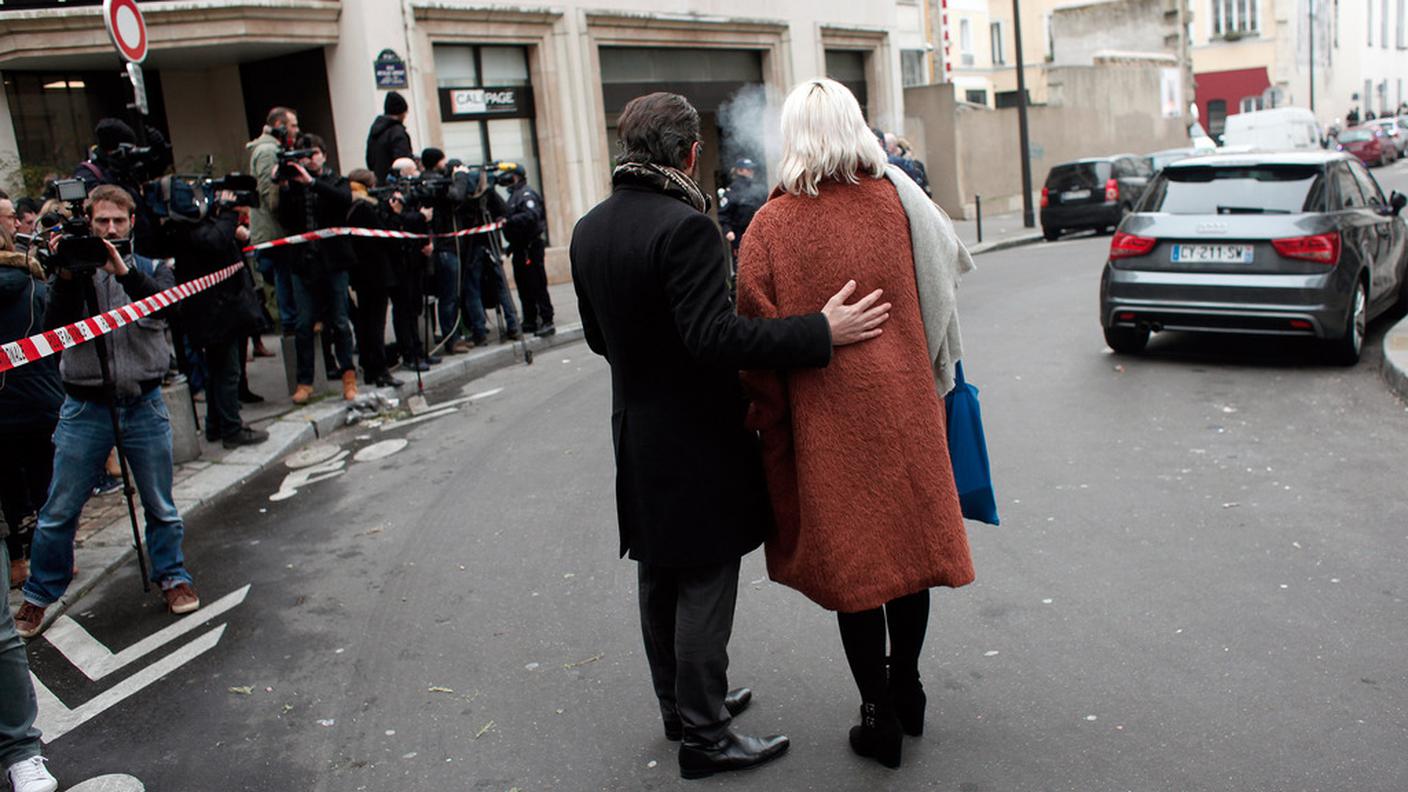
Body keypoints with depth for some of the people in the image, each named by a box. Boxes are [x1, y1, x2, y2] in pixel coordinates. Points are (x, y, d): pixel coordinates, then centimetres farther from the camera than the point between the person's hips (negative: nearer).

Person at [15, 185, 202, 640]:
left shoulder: (150, 269, 6)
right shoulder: (75, 271, 4)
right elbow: (54, 328, -9)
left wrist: (123, 270, -28)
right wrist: (67, 277, -20)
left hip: (144, 406, 0)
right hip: (85, 409, 0)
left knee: (160, 506, 9)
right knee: (59, 511, 5)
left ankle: (173, 576, 26)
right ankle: (39, 595, 20)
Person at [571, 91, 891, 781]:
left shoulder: (589, 229, 4)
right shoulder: (684, 226, -22)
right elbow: (714, 335, -29)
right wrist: (821, 332, -27)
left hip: (637, 436, 8)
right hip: (697, 440, -8)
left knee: (661, 579, 19)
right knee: (705, 586, 3)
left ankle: (678, 704, 36)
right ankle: (703, 737, 15)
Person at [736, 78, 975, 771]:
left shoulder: (772, 225, -10)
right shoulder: (898, 203, -2)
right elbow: (937, 306, 4)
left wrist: (769, 420, 3)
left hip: (828, 424, -3)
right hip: (905, 408, 3)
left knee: (852, 558, 8)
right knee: (907, 542, 17)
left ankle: (879, 714, 18)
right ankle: (907, 690, 32)